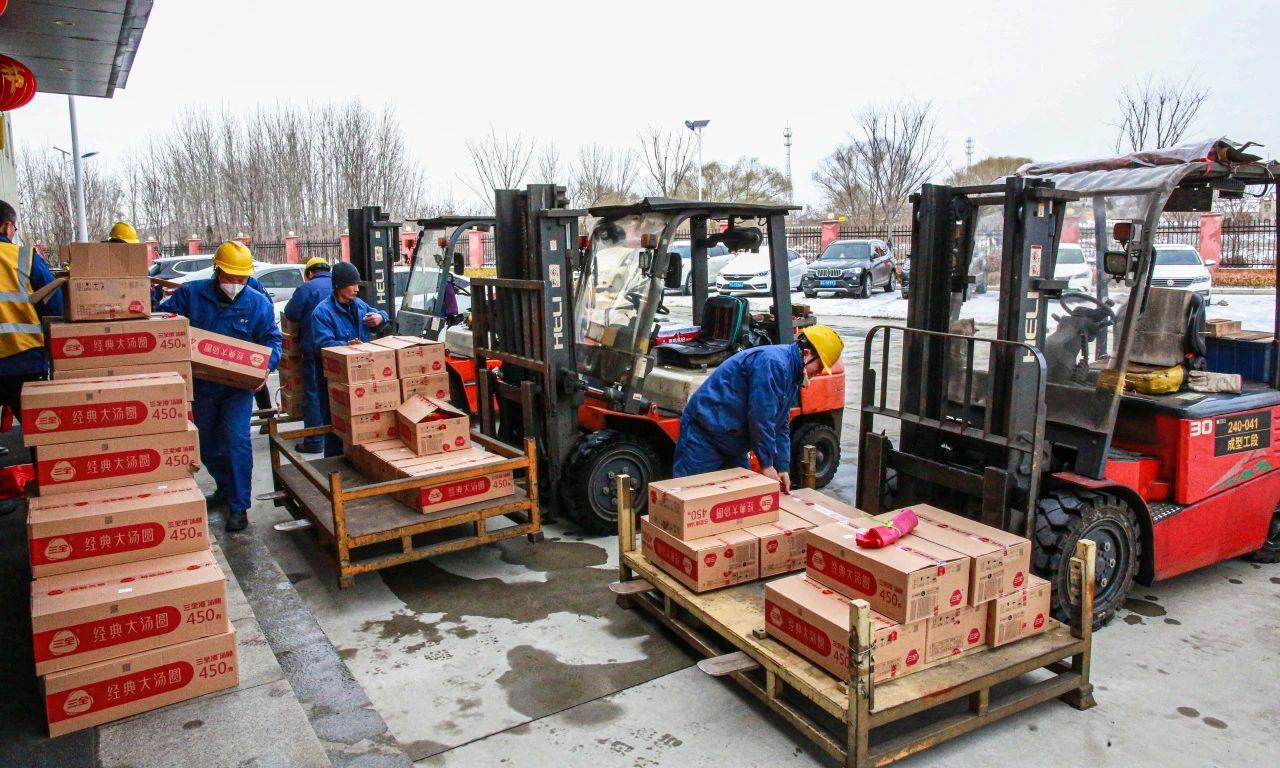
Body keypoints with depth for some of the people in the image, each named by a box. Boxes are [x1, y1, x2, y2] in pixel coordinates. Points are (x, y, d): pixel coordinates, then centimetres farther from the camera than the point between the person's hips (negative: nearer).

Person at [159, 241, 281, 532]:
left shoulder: (258, 303, -5)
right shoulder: (191, 294, -4)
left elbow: (272, 339, -1)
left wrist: (265, 367, -20)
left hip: (238, 386, -3)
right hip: (200, 384, 3)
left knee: (237, 441, -15)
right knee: (206, 443, 17)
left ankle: (239, 506, -6)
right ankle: (226, 488, 40)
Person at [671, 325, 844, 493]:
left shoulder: (791, 375, 11)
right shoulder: (773, 362, -22)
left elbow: (781, 427, 13)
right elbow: (761, 418, -24)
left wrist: (783, 468, 5)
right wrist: (767, 464, -16)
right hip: (703, 435, -10)